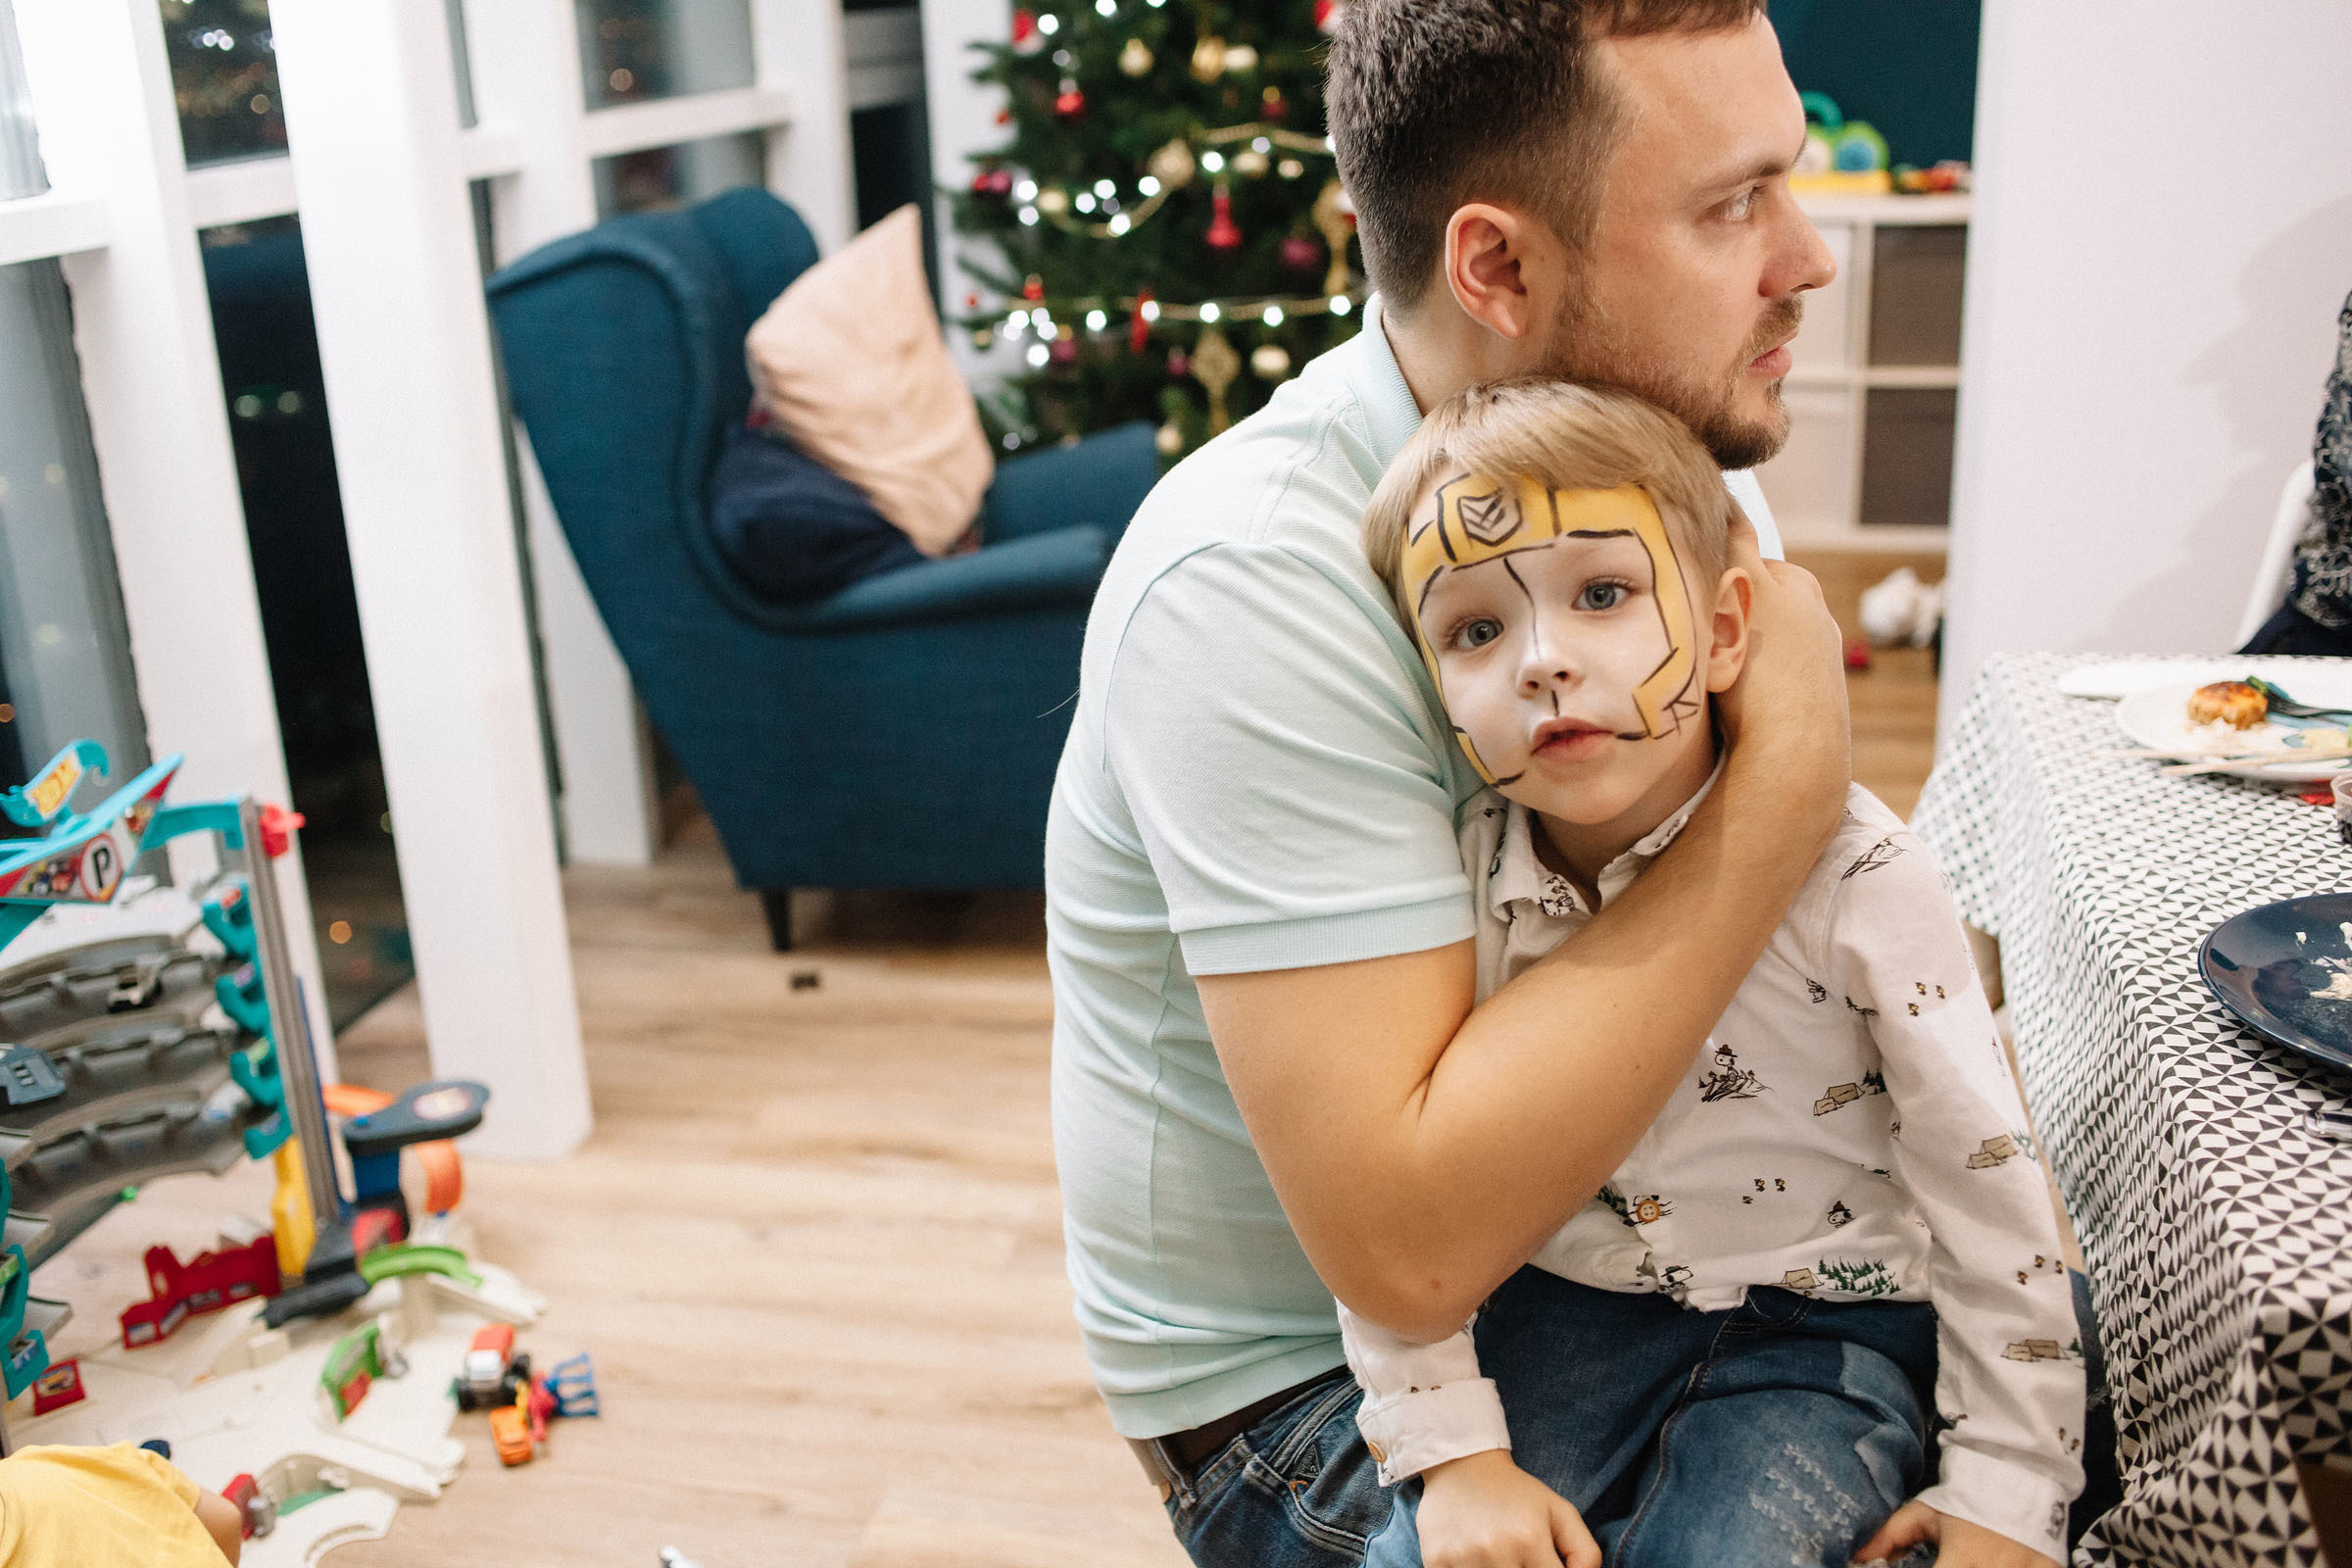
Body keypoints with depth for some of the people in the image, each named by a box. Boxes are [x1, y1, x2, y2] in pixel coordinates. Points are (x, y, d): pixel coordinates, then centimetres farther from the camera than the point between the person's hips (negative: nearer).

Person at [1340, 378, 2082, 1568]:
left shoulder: (1851, 875, -20)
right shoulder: (1454, 883, -13)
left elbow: (1982, 1177, -13)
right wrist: (1453, 1452, -12)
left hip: (1826, 1323, -2)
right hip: (1580, 1307, 2)